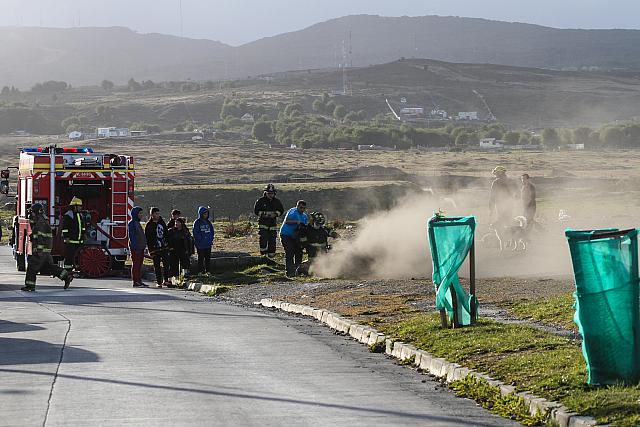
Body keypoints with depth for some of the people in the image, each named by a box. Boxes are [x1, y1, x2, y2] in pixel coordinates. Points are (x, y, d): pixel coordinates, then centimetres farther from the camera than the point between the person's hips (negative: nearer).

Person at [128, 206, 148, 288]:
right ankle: (135, 282, -7)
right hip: (135, 248, -9)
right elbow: (131, 236, -16)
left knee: (139, 265, 10)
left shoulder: (138, 223, 18)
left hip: (141, 248, 9)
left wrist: (143, 247, 20)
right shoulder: (132, 223, -10)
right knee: (136, 264, -8)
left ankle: (139, 281, 13)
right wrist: (135, 247, -22)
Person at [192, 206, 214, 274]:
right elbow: (196, 233, -10)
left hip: (208, 245, 5)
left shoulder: (208, 222, 11)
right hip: (200, 245, -5)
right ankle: (200, 272, 3)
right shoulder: (197, 222, -6)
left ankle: (207, 271, 13)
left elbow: (212, 232, 15)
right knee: (201, 259, 0)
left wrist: (211, 240, 3)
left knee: (208, 258, 8)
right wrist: (200, 240, -15)